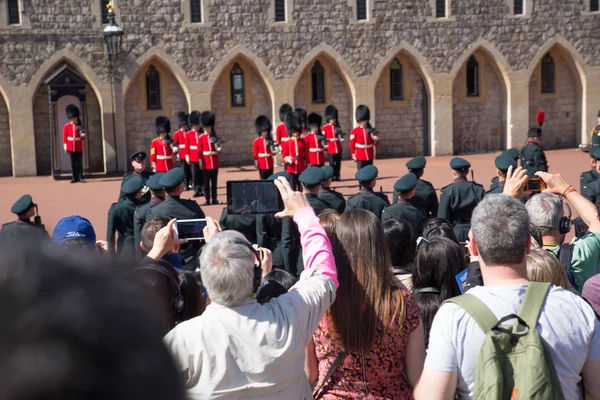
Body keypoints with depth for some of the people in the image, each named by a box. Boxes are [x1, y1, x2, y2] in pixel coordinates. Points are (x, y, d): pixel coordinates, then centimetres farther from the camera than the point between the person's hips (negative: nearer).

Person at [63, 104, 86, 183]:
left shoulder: (79, 126, 5)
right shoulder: (66, 126, 3)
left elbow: (83, 138, 8)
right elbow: (64, 137, 4)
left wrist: (82, 135, -15)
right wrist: (65, 146, -3)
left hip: (79, 148, 0)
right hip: (70, 148, 0)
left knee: (79, 163, 0)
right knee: (73, 163, 3)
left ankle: (80, 177, 5)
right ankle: (74, 178, 9)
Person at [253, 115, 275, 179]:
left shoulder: (269, 140, 7)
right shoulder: (256, 141, -3)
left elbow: (271, 151, 11)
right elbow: (255, 153, -3)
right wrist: (256, 163, -6)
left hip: (270, 164, 3)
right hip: (262, 164, -3)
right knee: (263, 179, 1)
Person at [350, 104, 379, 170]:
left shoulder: (370, 130, 7)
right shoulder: (354, 131, -2)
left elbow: (376, 144, 8)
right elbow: (352, 144, 1)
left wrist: (376, 140, -13)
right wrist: (353, 155, -3)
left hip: (369, 157, 3)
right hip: (360, 157, -3)